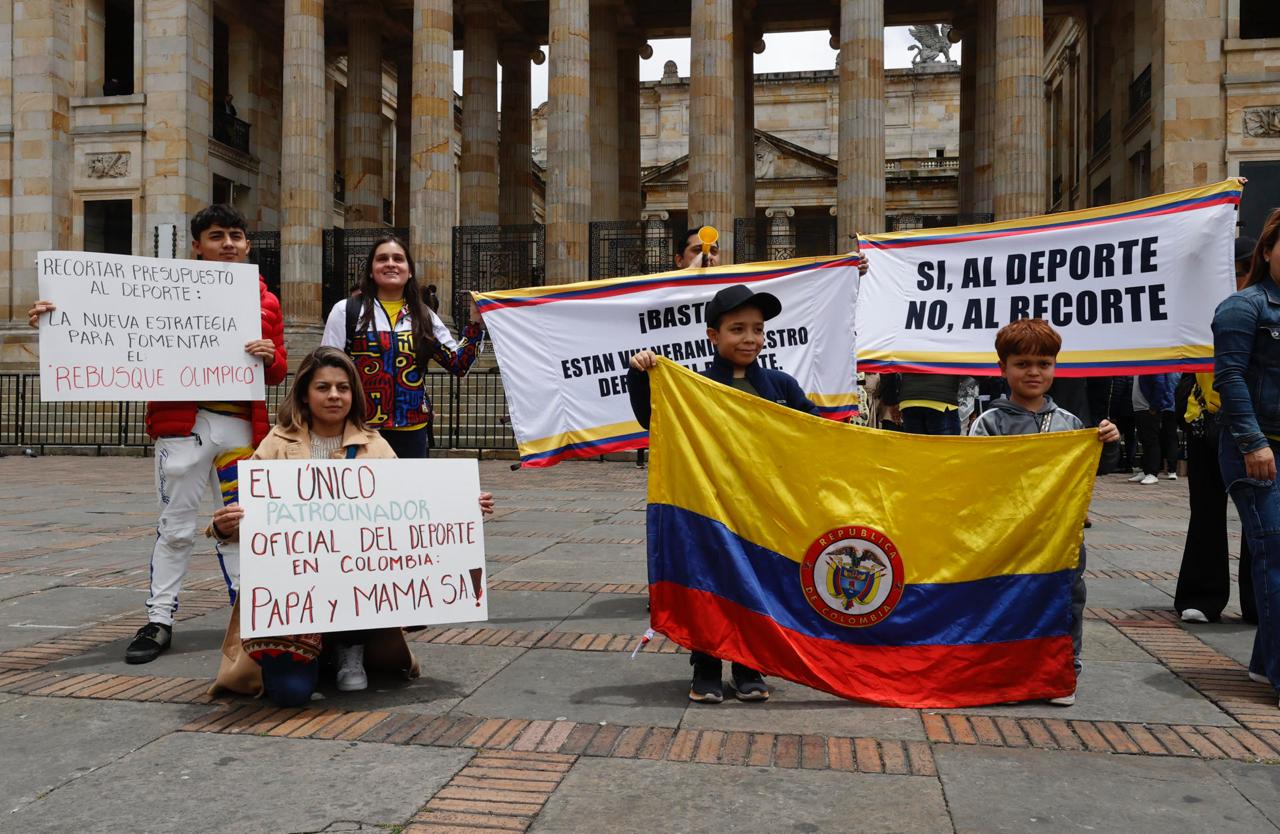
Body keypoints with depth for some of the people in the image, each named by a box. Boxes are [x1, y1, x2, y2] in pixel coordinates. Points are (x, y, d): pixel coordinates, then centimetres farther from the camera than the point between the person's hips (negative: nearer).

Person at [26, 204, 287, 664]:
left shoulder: (265, 302, 10)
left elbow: (278, 373, 13)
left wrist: (271, 357, -10)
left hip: (242, 426, 3)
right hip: (183, 424, -2)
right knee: (176, 527, 3)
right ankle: (159, 621, 12)